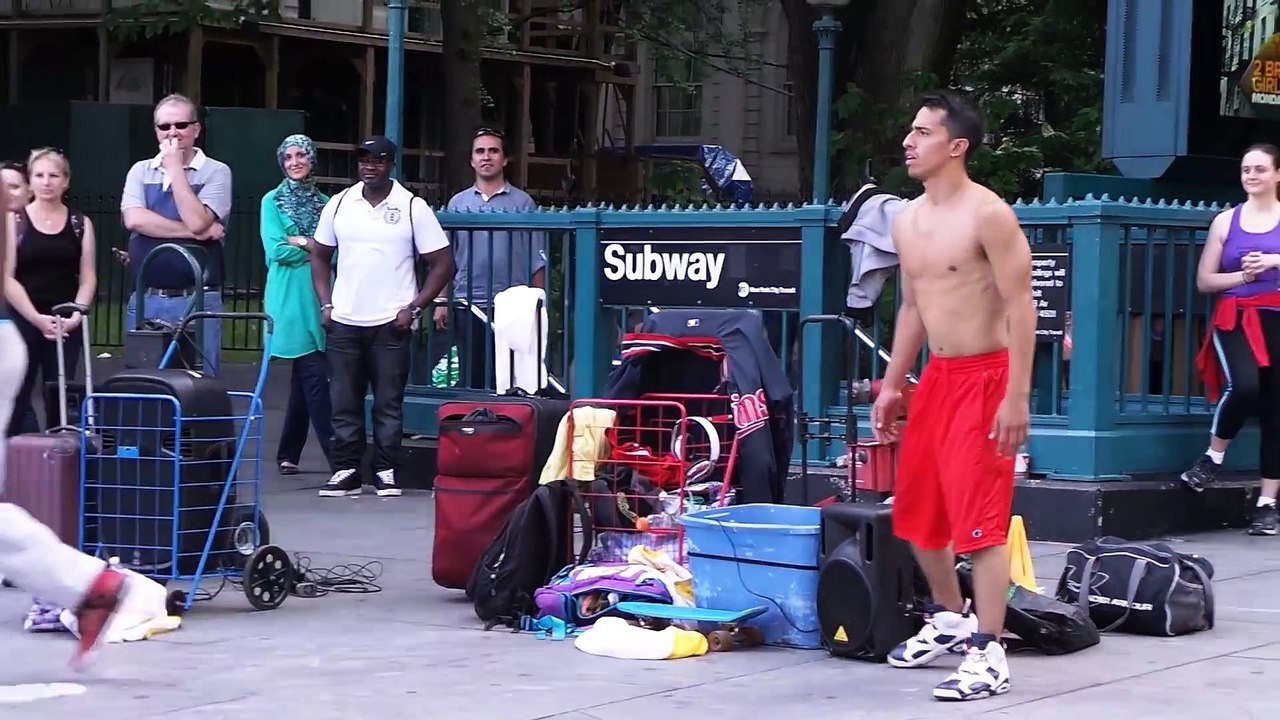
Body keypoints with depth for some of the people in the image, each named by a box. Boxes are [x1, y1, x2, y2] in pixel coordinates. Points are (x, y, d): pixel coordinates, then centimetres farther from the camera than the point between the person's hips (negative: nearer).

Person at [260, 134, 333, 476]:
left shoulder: (324, 202, 14)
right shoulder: (273, 201, 3)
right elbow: (276, 250, -7)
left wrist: (302, 242, -7)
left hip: (319, 299, 5)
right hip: (291, 300, -5)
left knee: (305, 378, 8)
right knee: (315, 377, -10)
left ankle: (289, 455, 18)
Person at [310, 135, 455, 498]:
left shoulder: (413, 207, -3)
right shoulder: (339, 204, 7)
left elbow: (442, 263, -2)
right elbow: (320, 256, 16)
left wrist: (413, 308, -9)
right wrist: (326, 304, 5)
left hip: (391, 323, -3)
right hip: (344, 322, 3)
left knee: (389, 402, 0)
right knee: (343, 402, 4)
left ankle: (386, 472, 7)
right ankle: (346, 470, 10)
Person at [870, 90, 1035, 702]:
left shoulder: (988, 215, -15)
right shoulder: (907, 221, 11)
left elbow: (1021, 306, -17)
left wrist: (1017, 396, -22)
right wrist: (891, 386, 18)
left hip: (985, 378, -9)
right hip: (935, 377, 9)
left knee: (980, 517, -11)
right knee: (916, 509, 16)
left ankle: (989, 656, -9)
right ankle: (949, 618, 36)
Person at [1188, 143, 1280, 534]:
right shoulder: (1226, 220, 10)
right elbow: (1204, 280, 9)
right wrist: (1244, 274, -6)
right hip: (1235, 320, 0)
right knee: (1243, 387, -27)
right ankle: (1213, 458, -2)